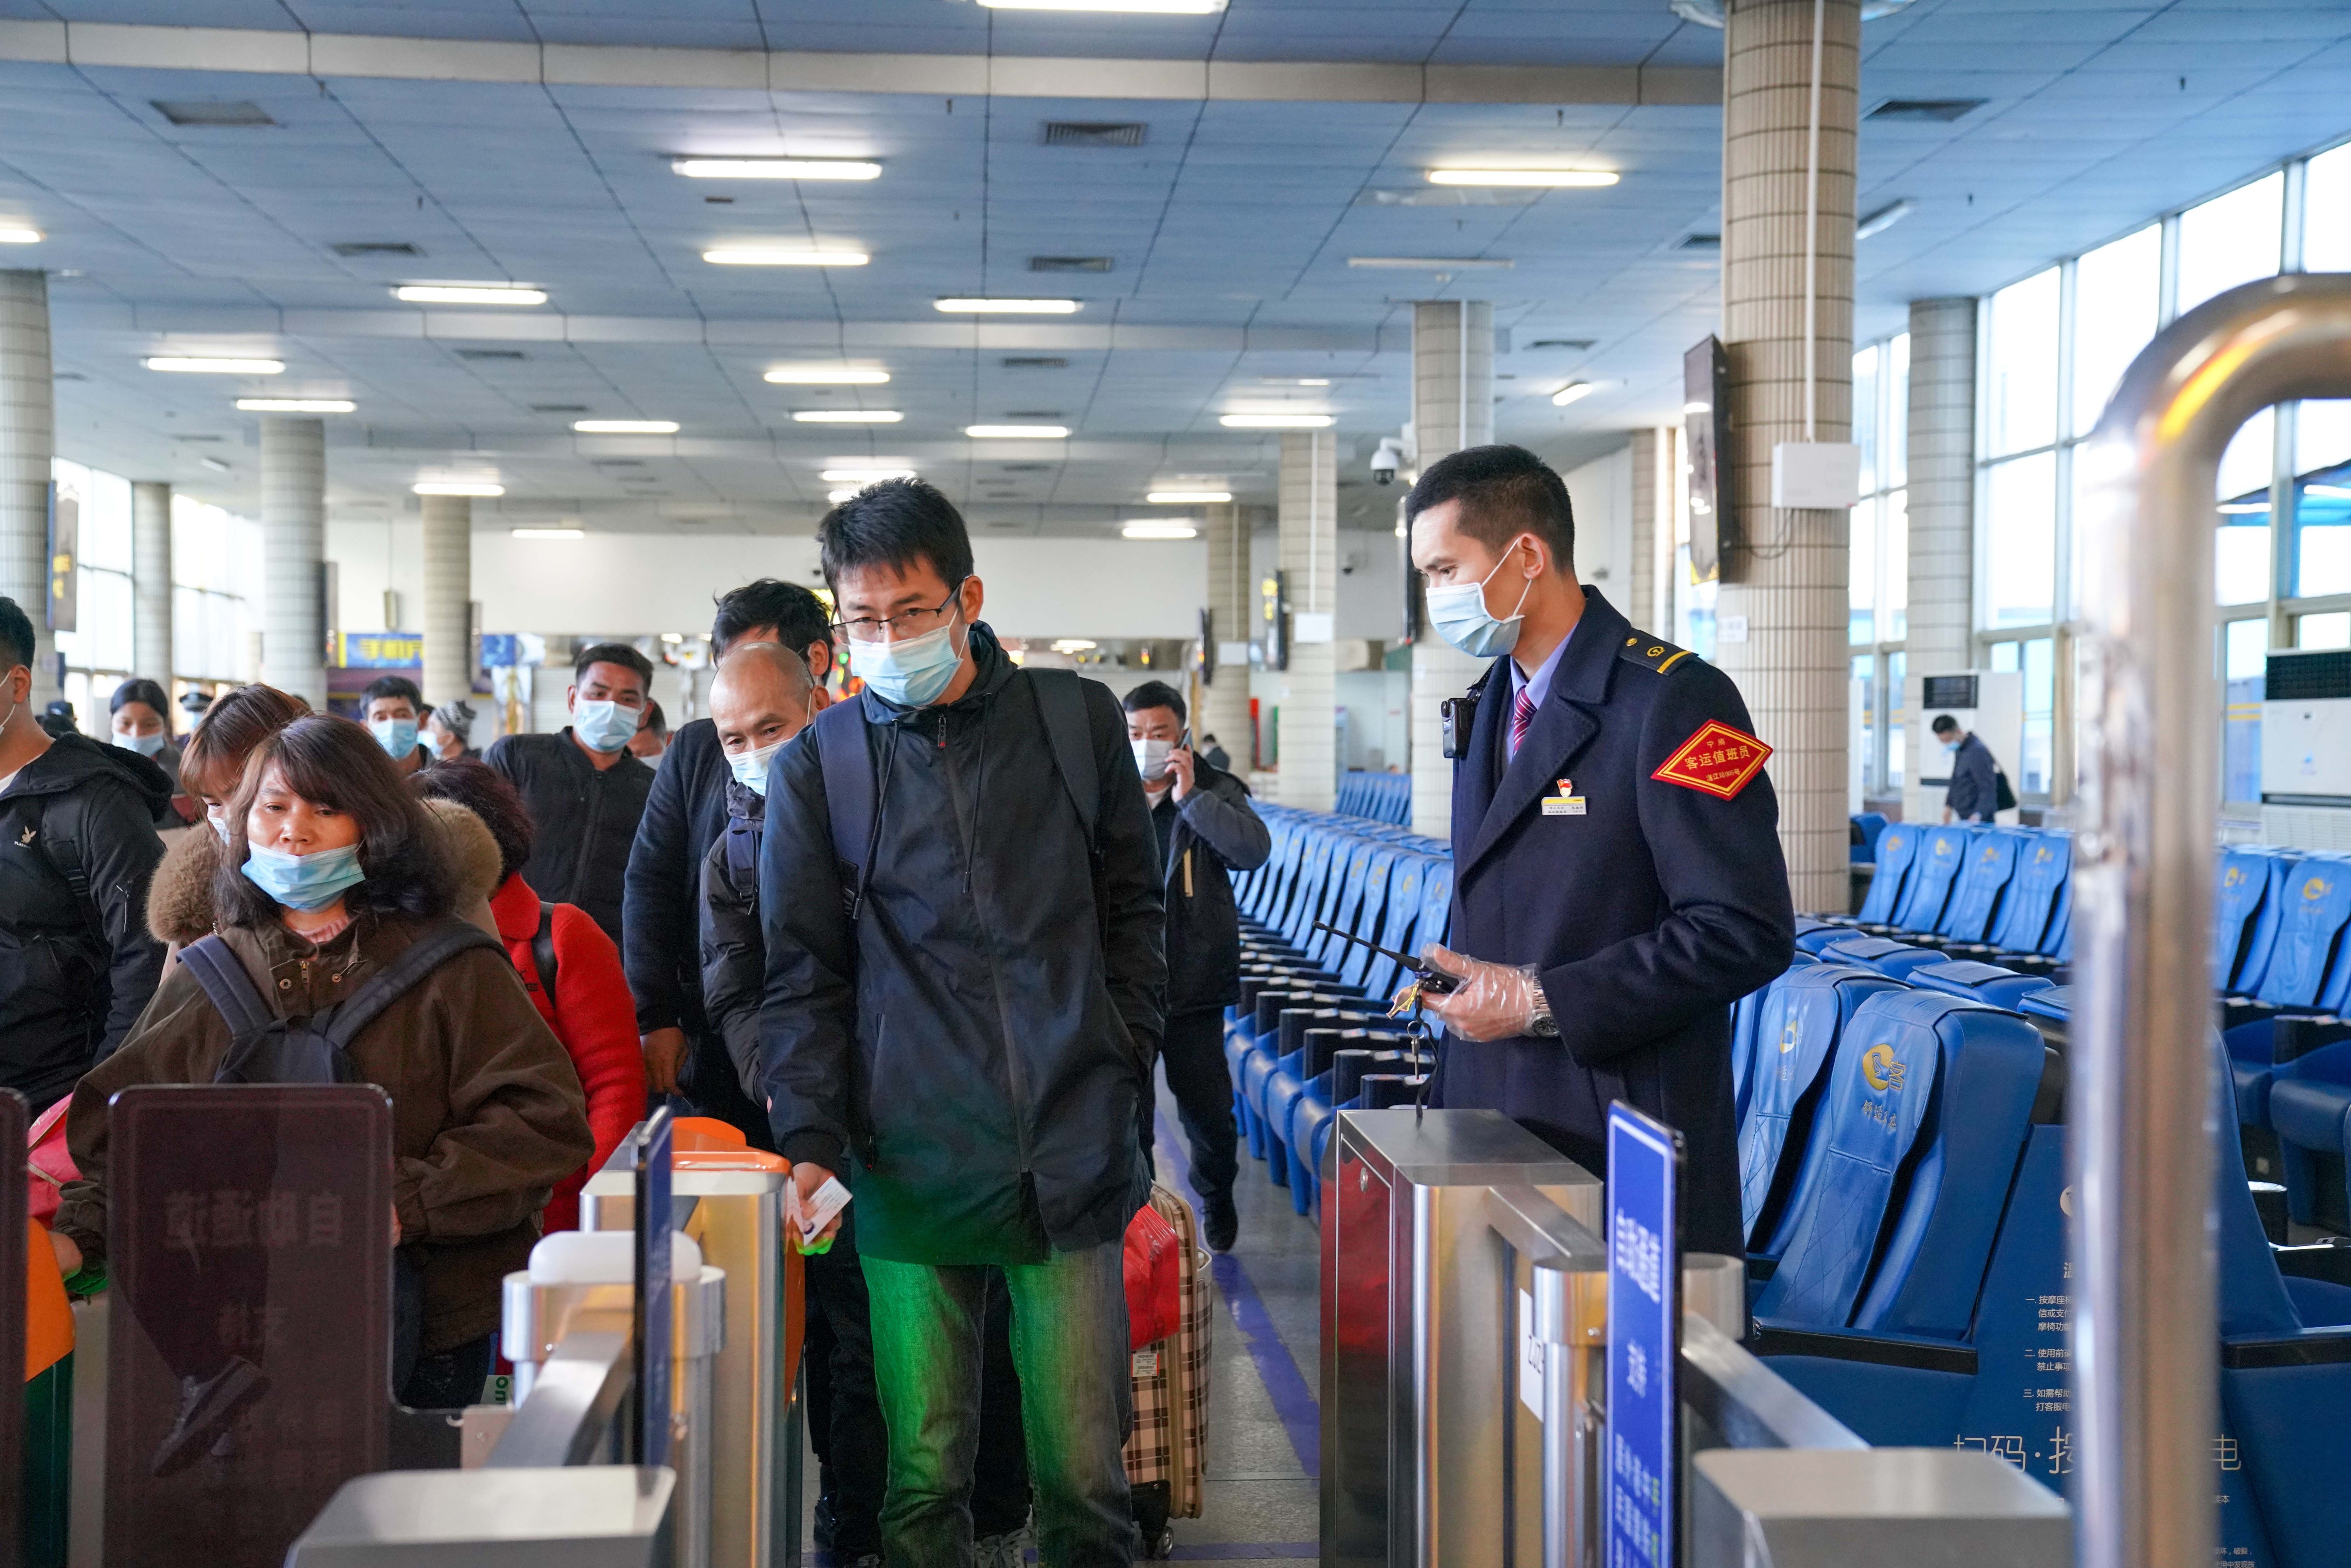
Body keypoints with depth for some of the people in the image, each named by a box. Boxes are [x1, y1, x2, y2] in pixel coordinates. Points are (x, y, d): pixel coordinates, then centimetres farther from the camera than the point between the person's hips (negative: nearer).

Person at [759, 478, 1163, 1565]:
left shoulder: (1079, 722, 7)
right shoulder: (818, 765, 5)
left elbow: (1134, 908, 14)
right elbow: (803, 975, 6)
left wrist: (1122, 1061, 6)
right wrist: (812, 1140, -4)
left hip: (1071, 1154, 0)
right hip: (911, 1167, 0)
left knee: (1085, 1474, 4)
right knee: (923, 1478, 5)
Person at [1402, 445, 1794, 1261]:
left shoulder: (1674, 701, -13)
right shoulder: (1489, 698, 14)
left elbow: (1746, 932, -19)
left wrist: (1541, 1003, -17)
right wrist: (1460, 978, 7)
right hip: (1492, 1113, 7)